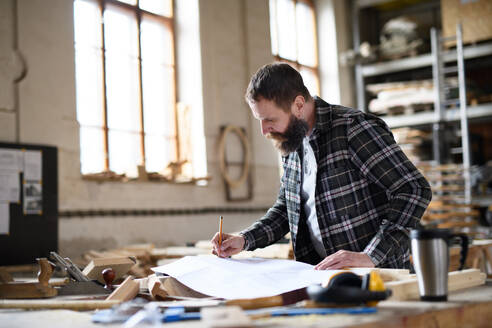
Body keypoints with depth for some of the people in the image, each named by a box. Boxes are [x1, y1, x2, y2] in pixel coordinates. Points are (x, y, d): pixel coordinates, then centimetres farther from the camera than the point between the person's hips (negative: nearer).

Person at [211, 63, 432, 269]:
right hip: (323, 274, 7)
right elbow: (285, 209, 24)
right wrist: (244, 240, 9)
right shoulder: (291, 143, 12)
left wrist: (370, 256, -23)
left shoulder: (353, 129, -11)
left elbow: (415, 190, -16)